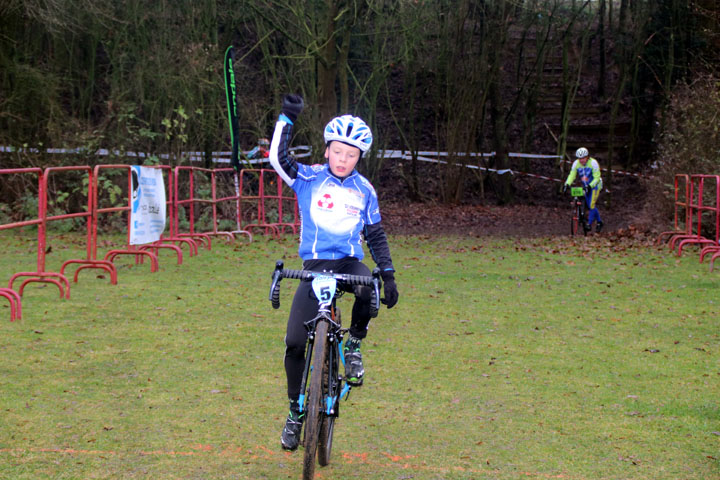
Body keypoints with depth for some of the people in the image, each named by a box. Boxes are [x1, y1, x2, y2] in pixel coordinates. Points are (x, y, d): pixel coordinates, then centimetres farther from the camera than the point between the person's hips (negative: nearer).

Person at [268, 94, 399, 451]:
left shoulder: (364, 191, 7)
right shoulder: (309, 179, 1)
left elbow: (375, 235, 13)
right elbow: (278, 158, -14)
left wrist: (388, 276, 6)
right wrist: (287, 119, -21)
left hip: (350, 262, 1)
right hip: (314, 265, -1)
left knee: (369, 289, -36)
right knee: (295, 342, -10)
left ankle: (354, 345, -7)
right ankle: (296, 411, 9)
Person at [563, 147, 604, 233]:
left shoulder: (593, 163, -24)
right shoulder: (576, 163, -10)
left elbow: (597, 178, -24)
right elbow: (572, 175, -12)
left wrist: (590, 186, -37)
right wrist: (567, 184, -29)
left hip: (595, 185, -5)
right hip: (585, 186, 5)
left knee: (591, 205, -16)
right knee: (590, 206, 7)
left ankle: (589, 223, -8)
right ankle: (599, 222, 24)